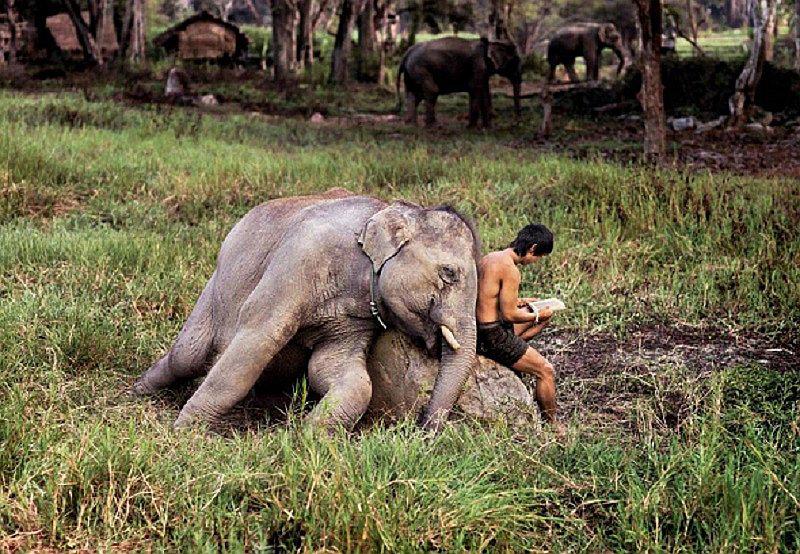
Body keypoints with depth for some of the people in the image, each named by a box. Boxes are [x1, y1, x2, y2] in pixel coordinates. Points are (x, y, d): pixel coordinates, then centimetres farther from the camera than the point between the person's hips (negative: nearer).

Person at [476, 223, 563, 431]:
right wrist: (537, 316, -4)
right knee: (545, 370, -2)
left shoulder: (488, 258, 8)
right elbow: (509, 315, -20)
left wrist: (518, 302, 17)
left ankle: (511, 353, 16)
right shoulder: (511, 270, -21)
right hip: (493, 335, -9)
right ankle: (552, 425, 9)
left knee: (544, 314, 23)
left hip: (479, 329, 9)